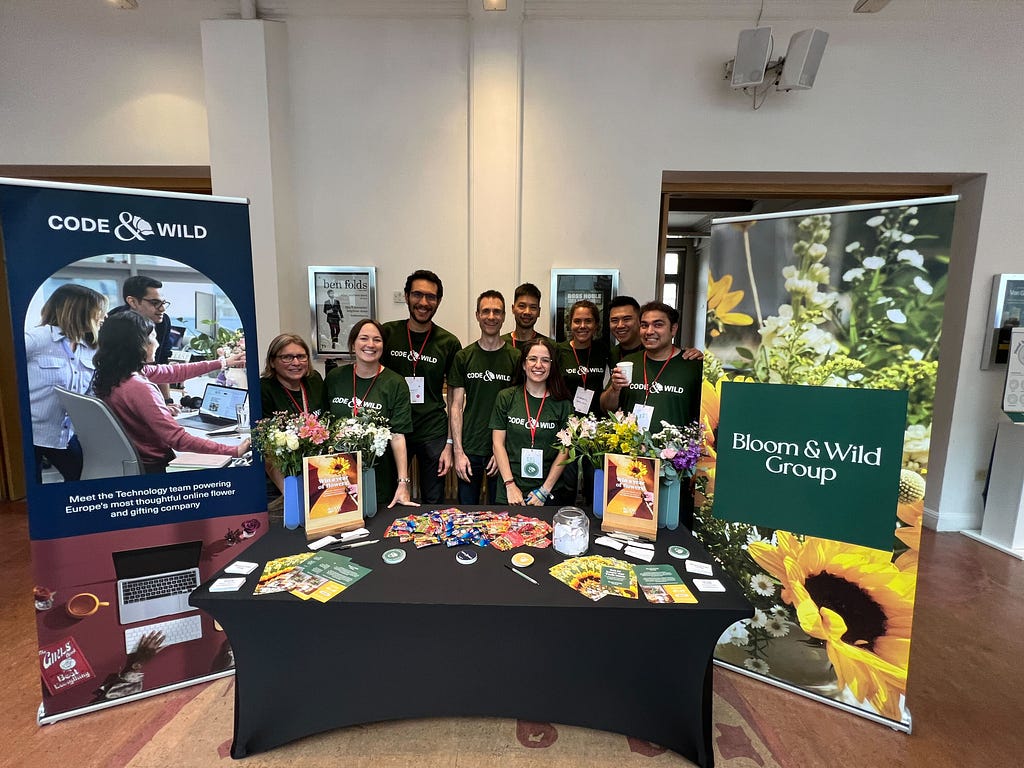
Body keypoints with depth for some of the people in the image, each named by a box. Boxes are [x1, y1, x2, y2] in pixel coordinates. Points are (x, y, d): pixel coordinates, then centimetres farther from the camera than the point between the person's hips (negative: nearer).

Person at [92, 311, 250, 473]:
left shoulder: (111, 373, -2)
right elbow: (179, 440, -32)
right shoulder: (139, 388, -29)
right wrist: (235, 451, -33)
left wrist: (223, 363, 14)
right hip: (152, 467, -8)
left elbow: (175, 372, 8)